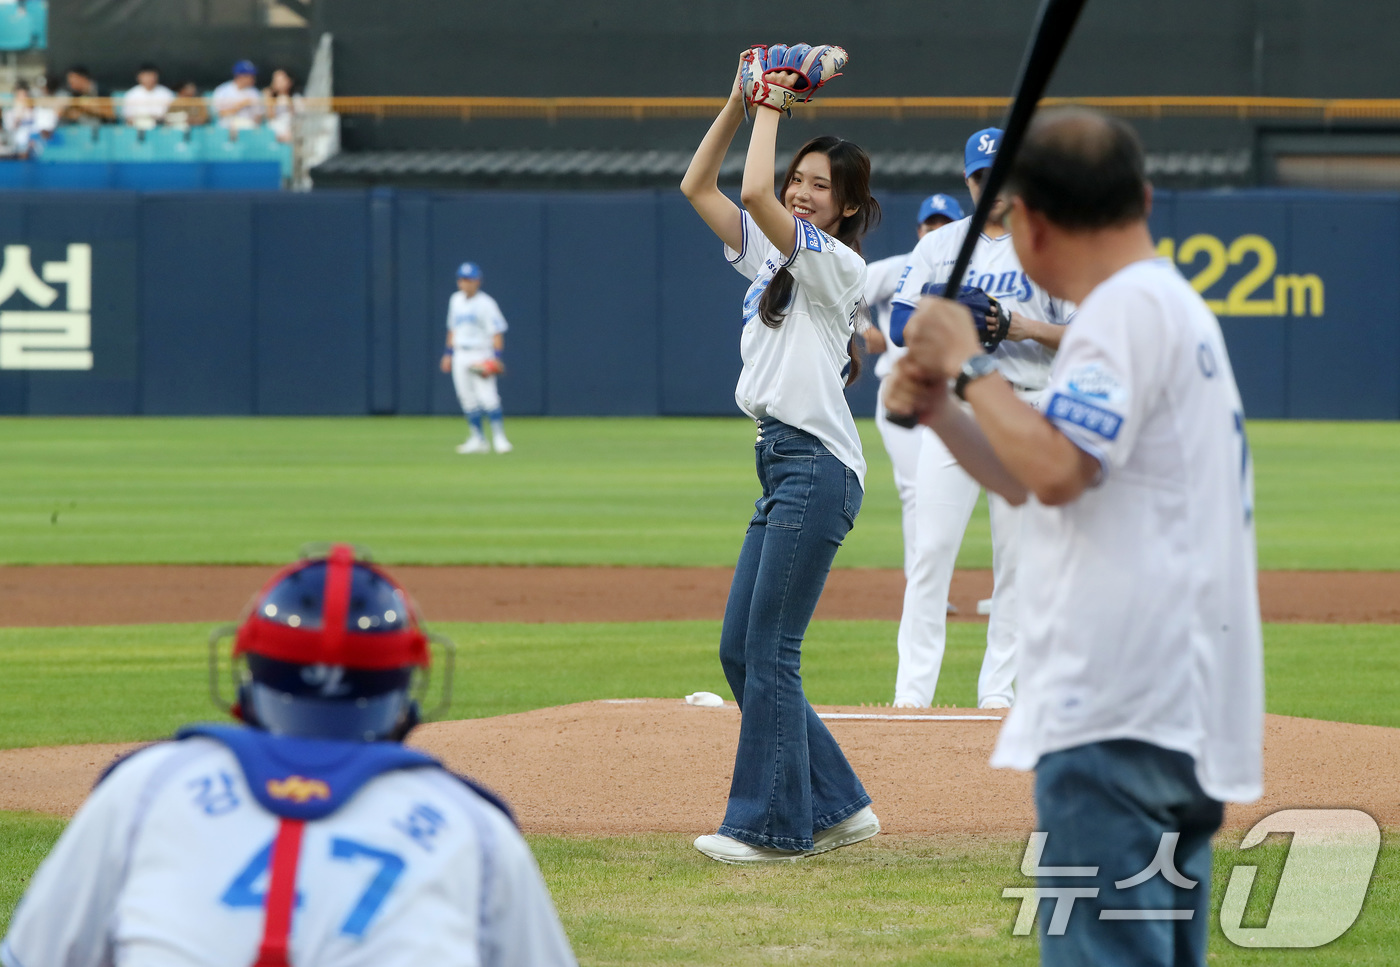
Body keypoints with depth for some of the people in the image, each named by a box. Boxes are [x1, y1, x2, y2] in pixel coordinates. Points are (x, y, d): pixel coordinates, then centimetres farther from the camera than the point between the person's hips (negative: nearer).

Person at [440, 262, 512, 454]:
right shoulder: (456, 300, 12)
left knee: (487, 396, -15)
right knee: (467, 399, 6)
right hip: (461, 356, 7)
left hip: (481, 355, -7)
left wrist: (496, 357, -19)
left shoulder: (486, 303, -9)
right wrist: (448, 353, 18)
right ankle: (478, 439, 13)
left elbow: (497, 331, -11)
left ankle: (499, 438, -11)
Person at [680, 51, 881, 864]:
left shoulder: (838, 264, -8)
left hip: (820, 465, -9)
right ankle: (836, 806, 15)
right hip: (781, 463, 9)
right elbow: (699, 187, 16)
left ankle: (771, 825, -4)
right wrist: (741, 101, 8)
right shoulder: (771, 255, 17)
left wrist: (773, 108, -10)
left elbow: (754, 194, -22)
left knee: (770, 649, -9)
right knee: (740, 650, 8)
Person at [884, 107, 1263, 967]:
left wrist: (971, 364, -9)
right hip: (1181, 721, 11)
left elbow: (1056, 471, -22)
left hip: (1118, 721, -11)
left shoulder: (1128, 308, -10)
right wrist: (941, 409, 16)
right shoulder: (1176, 305, 22)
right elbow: (1048, 483, 27)